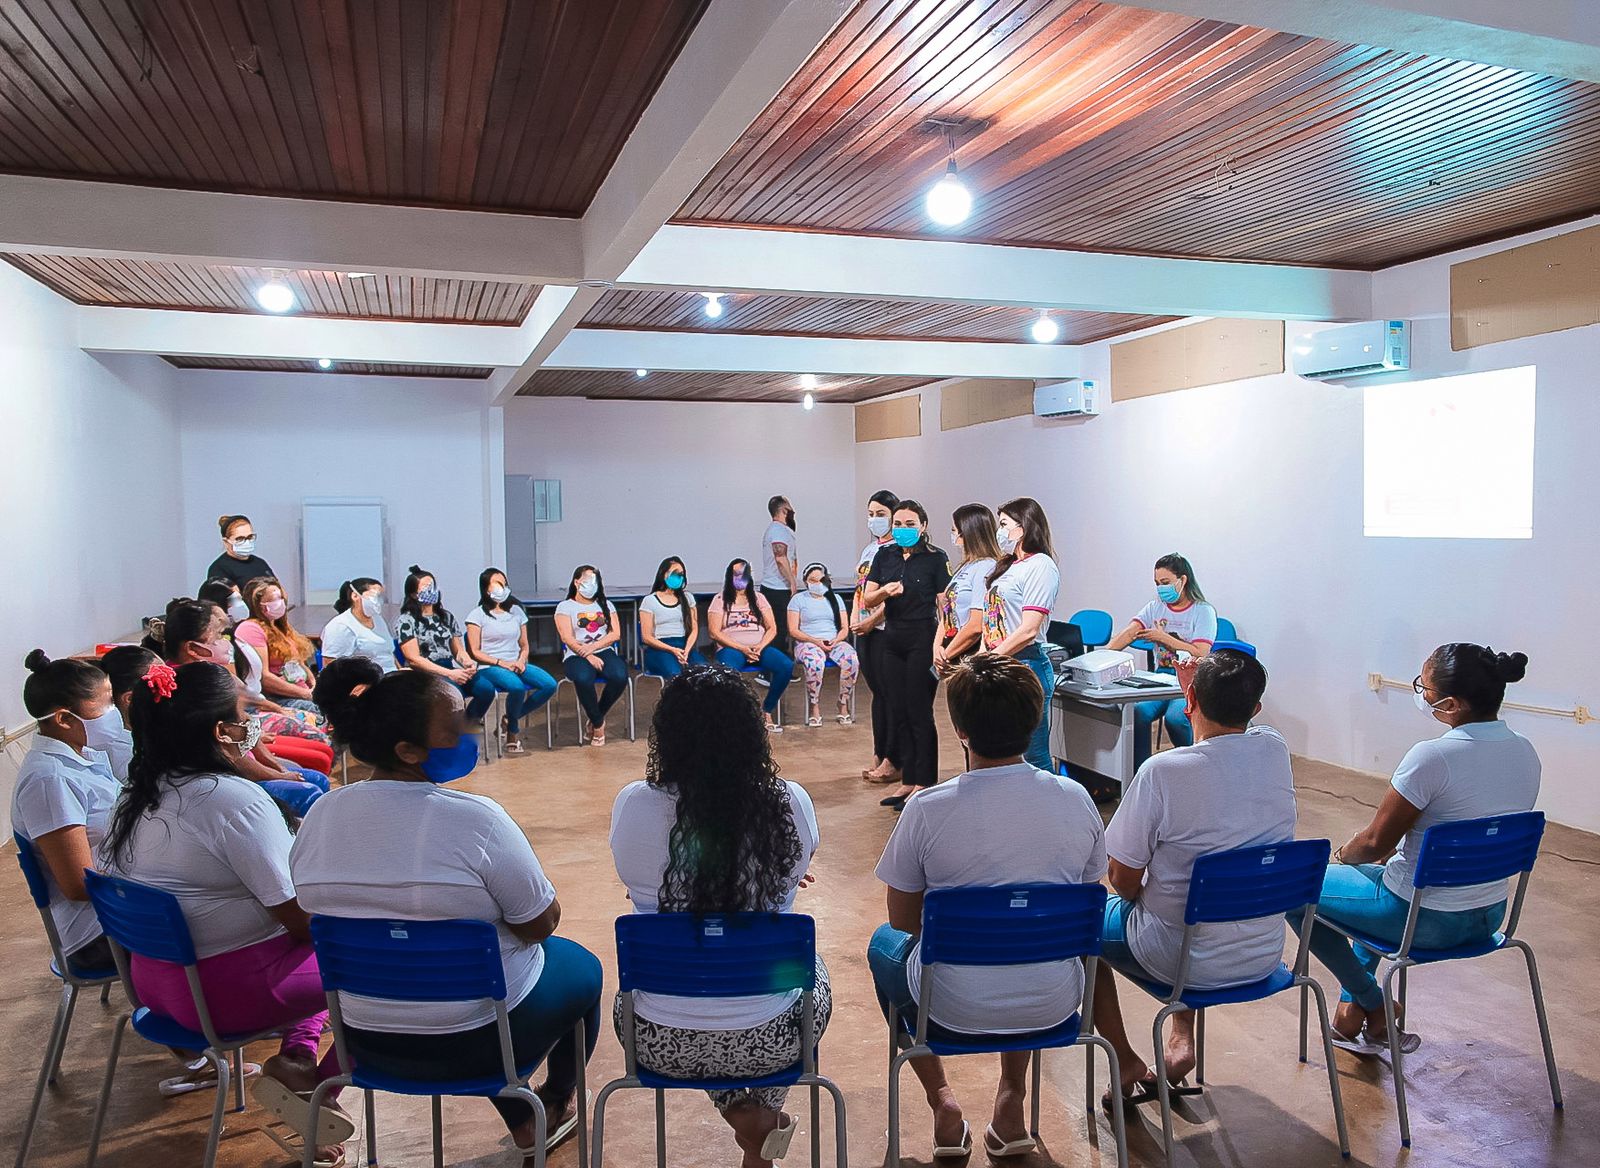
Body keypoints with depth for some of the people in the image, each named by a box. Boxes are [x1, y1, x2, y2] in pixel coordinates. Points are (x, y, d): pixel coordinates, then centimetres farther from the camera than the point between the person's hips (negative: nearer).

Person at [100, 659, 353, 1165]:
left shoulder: (139, 796, 3)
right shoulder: (234, 798, -23)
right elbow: (300, 917, -21)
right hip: (227, 990, -9)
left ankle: (296, 1056, 12)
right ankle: (321, 1081, 3)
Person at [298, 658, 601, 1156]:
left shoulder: (318, 819, -8)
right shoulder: (474, 820, -27)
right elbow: (541, 924, -16)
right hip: (477, 1041, -5)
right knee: (580, 965, 24)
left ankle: (522, 1123, 40)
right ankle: (558, 1102, 45)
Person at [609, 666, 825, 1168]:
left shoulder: (634, 806, -17)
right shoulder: (790, 804, -16)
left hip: (659, 1041, 0)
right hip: (768, 1040, 0)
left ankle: (747, 1118, 20)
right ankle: (760, 1123, 24)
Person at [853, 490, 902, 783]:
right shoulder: (867, 550, 17)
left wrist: (871, 621, -15)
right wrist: (853, 619, 6)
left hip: (886, 630, -8)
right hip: (864, 631, 8)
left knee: (890, 693, -3)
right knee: (877, 691, 13)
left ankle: (893, 762, 3)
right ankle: (879, 756, 21)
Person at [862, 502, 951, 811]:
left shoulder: (935, 558, -6)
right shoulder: (884, 556, 8)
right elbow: (868, 600, 6)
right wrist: (885, 591, -15)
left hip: (923, 639, -6)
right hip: (893, 639, 6)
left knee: (919, 713, -1)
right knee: (899, 712, 11)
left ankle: (924, 785, 9)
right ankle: (908, 781, 22)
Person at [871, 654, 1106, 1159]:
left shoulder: (927, 810, -20)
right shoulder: (1076, 799, -11)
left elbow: (903, 918, -5)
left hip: (954, 1009, -3)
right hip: (1053, 1004, 3)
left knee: (885, 943, 29)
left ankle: (942, 1102, 22)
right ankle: (1012, 1100, 31)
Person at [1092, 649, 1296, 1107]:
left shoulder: (1162, 771, -25)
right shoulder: (1275, 751, -11)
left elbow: (1124, 880, -16)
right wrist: (1197, 689, 6)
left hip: (1185, 961, -5)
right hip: (1263, 955, 6)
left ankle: (1130, 1067, 21)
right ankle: (1182, 1039, 28)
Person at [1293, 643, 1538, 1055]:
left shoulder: (1432, 757, -28)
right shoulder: (1525, 753, -4)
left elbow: (1376, 842, -18)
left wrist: (1344, 853, 4)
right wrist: (1396, 850, 15)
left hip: (1425, 922, -8)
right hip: (1488, 916, 8)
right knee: (1380, 872, 36)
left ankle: (1373, 1007, 18)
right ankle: (1352, 1008, 35)